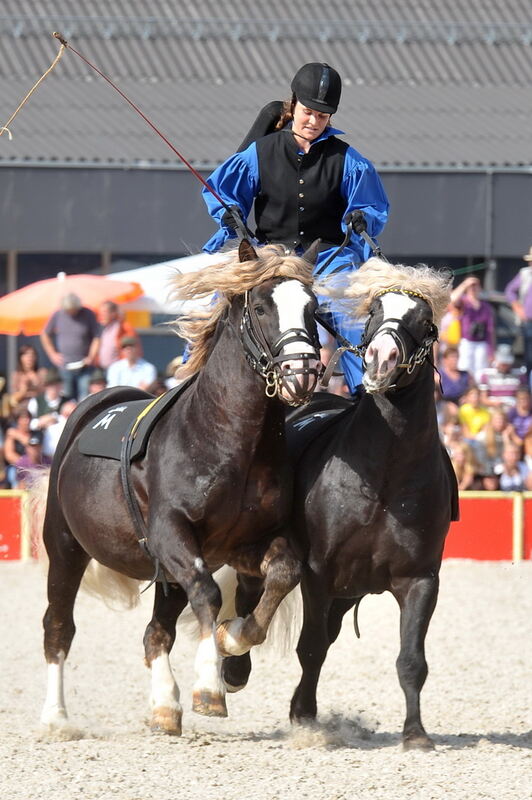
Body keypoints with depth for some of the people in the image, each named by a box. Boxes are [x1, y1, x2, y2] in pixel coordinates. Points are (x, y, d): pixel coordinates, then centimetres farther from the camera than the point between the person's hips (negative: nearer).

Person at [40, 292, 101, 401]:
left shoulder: (88, 315, -2)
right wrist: (53, 354, 8)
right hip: (64, 366, 2)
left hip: (84, 366, -2)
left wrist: (91, 357, -11)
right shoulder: (58, 315, 3)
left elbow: (97, 338, 0)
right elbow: (45, 334, 15)